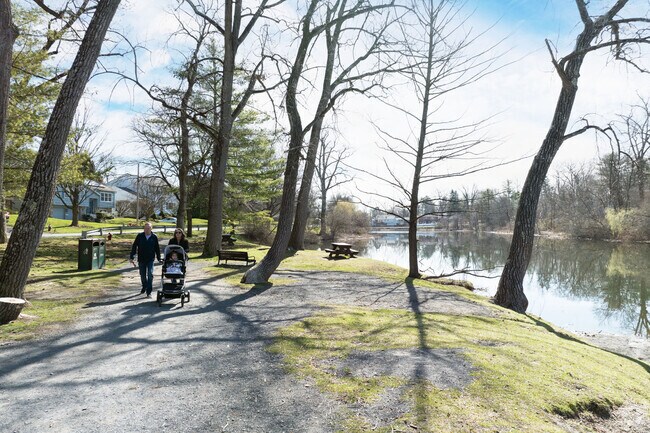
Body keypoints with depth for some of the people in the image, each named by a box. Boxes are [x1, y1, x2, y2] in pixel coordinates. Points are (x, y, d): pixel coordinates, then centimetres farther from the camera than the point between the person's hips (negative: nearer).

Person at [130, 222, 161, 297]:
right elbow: (134, 246, 0)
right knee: (142, 275, 15)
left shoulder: (154, 237, -3)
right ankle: (144, 287, 40)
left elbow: (157, 248, 5)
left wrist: (159, 258, 8)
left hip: (150, 260, -1)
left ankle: (149, 292, -5)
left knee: (150, 275, -10)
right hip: (141, 259, 2)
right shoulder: (140, 236, -3)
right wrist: (131, 257, -5)